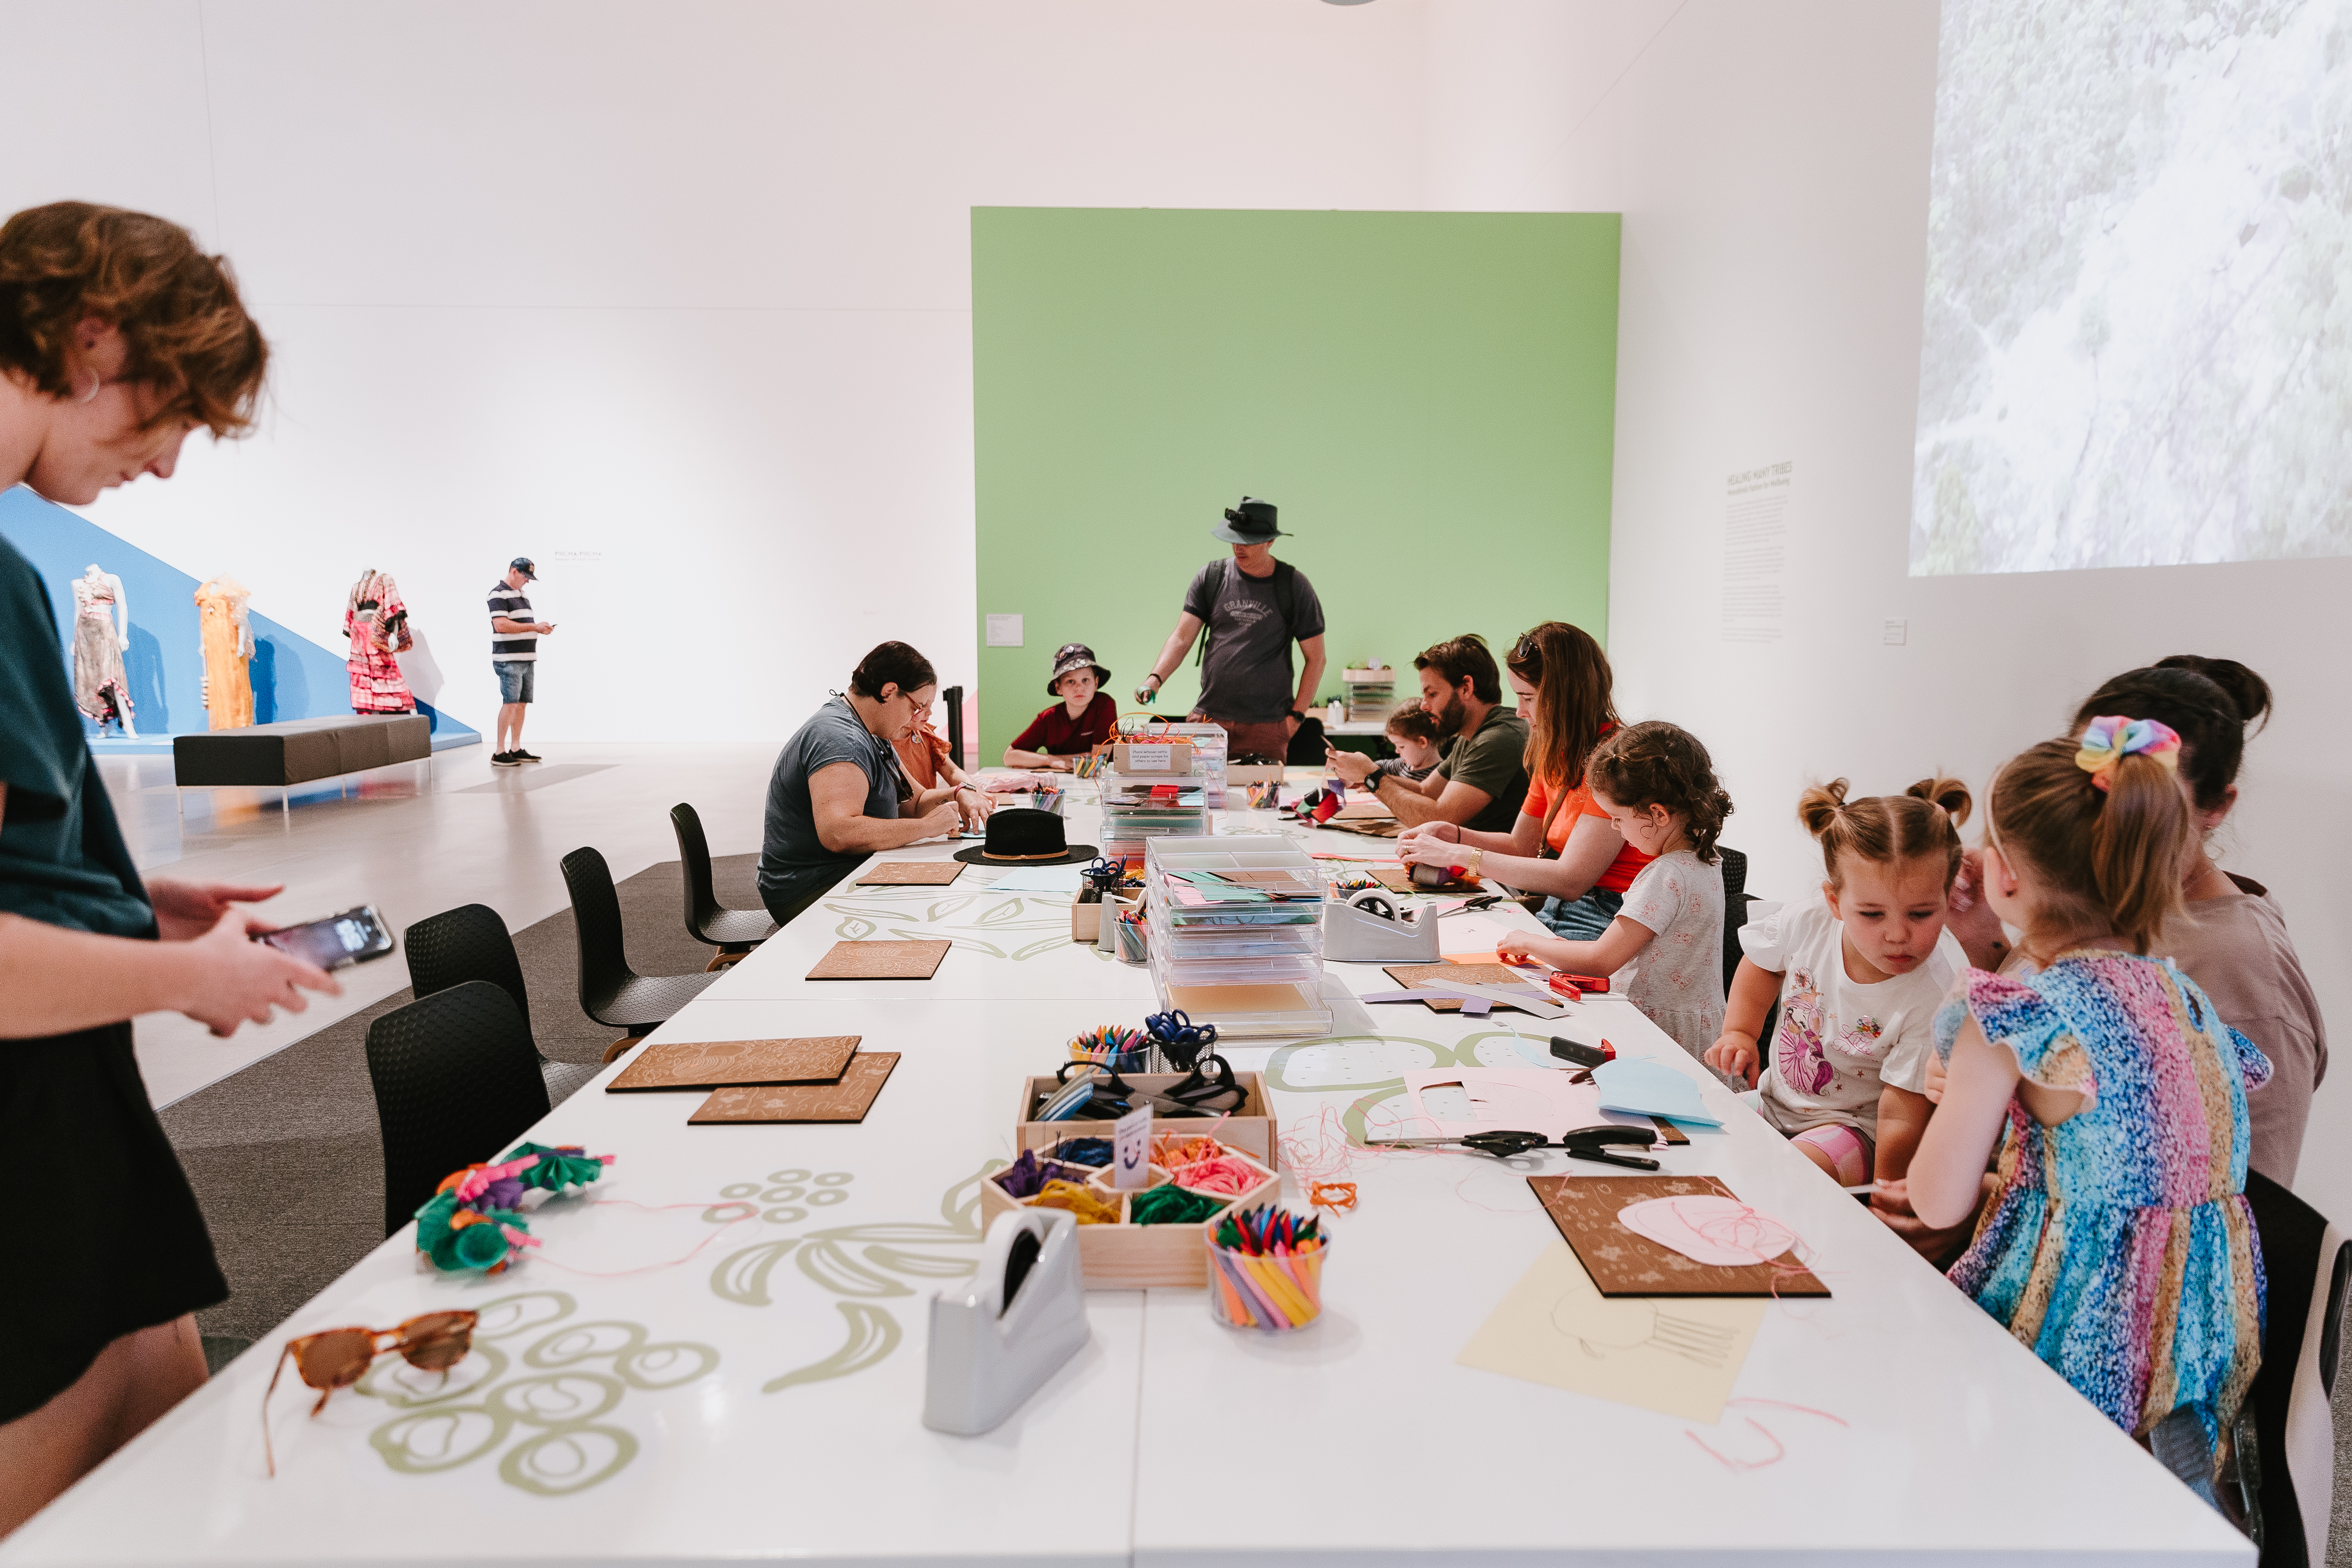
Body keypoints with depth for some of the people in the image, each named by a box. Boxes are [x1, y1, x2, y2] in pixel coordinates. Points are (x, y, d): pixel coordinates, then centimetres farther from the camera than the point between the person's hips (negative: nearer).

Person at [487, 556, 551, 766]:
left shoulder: (523, 595, 20)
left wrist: (540, 628, 7)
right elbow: (501, 625, -20)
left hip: (527, 658, 9)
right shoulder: (499, 594, -8)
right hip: (509, 660, -9)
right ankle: (499, 754, -9)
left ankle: (516, 749, 14)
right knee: (510, 703, -11)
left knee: (522, 704, 9)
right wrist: (534, 626, -17)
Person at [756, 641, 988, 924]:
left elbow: (910, 803, 23)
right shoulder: (841, 739, -21)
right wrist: (927, 826, -26)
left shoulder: (875, 739, 15)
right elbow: (837, 834, -35)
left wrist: (957, 795, 2)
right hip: (812, 895, -10)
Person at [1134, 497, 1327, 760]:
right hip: (1209, 717, 2)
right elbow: (1182, 638, 2)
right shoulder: (1210, 577, 7)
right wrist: (1156, 678, -15)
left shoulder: (1294, 586, 2)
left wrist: (1296, 716, -2)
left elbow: (1315, 658, 5)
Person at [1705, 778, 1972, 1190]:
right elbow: (1763, 962, 10)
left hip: (1854, 1125, -5)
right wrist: (1739, 1033, 0)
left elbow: (1902, 1118, -22)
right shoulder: (1806, 920, -17)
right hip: (1775, 1101, 5)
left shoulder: (1937, 997, -28)